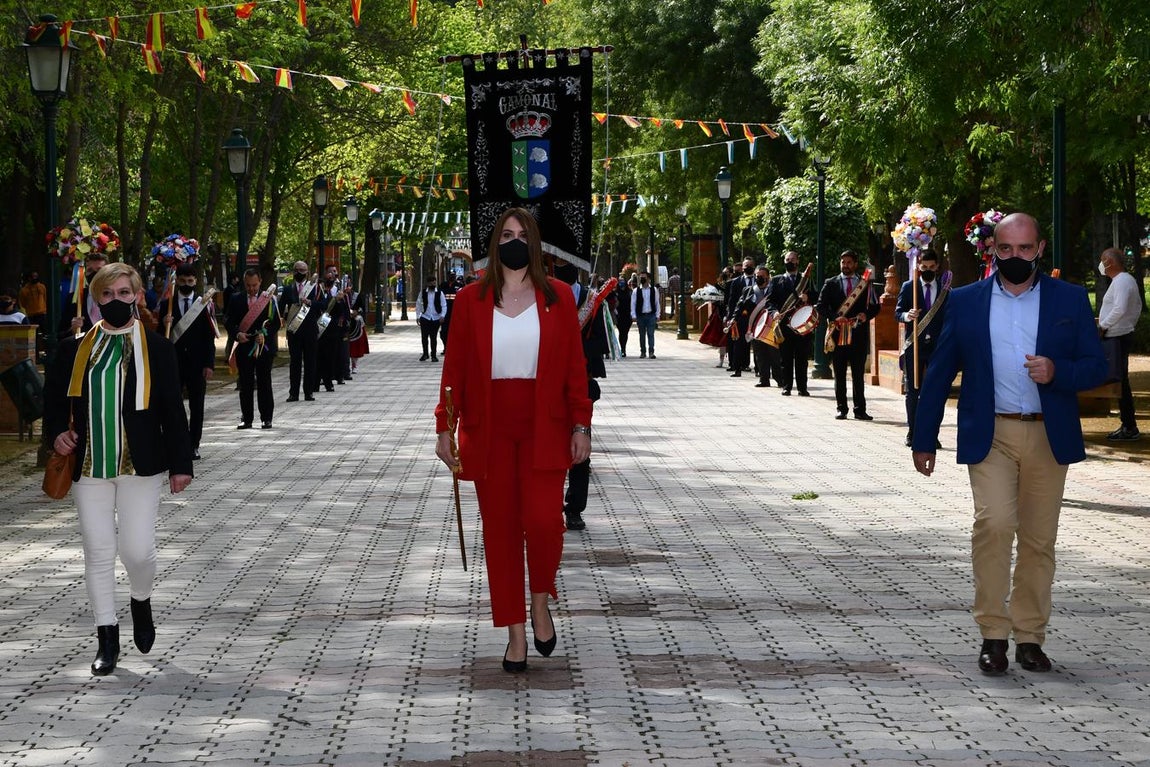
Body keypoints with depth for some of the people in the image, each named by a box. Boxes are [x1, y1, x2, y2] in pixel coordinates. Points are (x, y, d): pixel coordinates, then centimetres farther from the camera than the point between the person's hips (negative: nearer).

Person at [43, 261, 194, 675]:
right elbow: (54, 398, 14)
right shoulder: (74, 348, 6)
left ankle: (141, 602, 29)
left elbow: (172, 409, 3)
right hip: (89, 466, 2)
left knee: (137, 549, -5)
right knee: (98, 551, 3)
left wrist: (180, 463, 0)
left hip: (140, 466, -2)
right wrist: (57, 433, -6)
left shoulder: (157, 348, 2)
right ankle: (107, 639, 13)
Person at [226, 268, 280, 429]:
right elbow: (230, 322, 4)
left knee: (264, 384, 3)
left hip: (264, 347, -2)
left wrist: (265, 334, -17)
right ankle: (246, 418, 9)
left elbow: (276, 322, -1)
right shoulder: (236, 299, 6)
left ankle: (266, 419, 8)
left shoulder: (268, 299, 1)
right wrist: (237, 334, -15)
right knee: (245, 385, 4)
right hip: (243, 347, 2)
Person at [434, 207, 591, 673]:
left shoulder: (557, 298, 4)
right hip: (489, 429, 1)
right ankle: (515, 633, 11)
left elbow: (574, 366, 4)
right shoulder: (471, 300, 4)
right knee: (499, 529, 2)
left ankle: (540, 601, 13)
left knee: (543, 520, -15)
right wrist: (444, 427, 0)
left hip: (543, 428, -1)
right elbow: (454, 367, 5)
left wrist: (580, 425, -1)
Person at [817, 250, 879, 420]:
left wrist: (867, 315, -9)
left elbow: (875, 306, 12)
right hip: (838, 334, 0)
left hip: (859, 334, 0)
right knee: (839, 375, 3)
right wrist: (834, 318, -14)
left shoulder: (865, 284, 10)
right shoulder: (830, 284, 8)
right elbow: (821, 306, 2)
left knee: (858, 374, 1)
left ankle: (860, 410, 3)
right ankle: (841, 409, 8)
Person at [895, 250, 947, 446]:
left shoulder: (945, 290, 8)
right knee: (912, 391, 3)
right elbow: (897, 312, 1)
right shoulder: (908, 287, 5)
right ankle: (912, 432, 11)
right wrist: (906, 316, -22)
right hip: (914, 346, -1)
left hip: (937, 347, 1)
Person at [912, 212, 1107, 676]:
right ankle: (993, 633, -9)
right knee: (994, 522, -19)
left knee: (1039, 539, 5)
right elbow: (939, 373, 9)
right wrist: (924, 439, 7)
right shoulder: (965, 302, 7)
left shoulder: (1070, 300, 7)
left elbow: (1095, 367, 5)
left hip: (1048, 438, 1)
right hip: (990, 436, -1)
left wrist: (1057, 372, -16)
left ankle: (1029, 637, 17)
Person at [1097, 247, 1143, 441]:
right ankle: (1128, 425, 17)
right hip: (1124, 334, 11)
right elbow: (1138, 306, 23)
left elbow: (1120, 309, -27)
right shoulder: (1129, 279, 16)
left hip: (1117, 338, -11)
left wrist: (1102, 326, -17)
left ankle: (1130, 428, -10)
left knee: (1120, 381, -10)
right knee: (1121, 381, 13)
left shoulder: (1120, 281, -16)